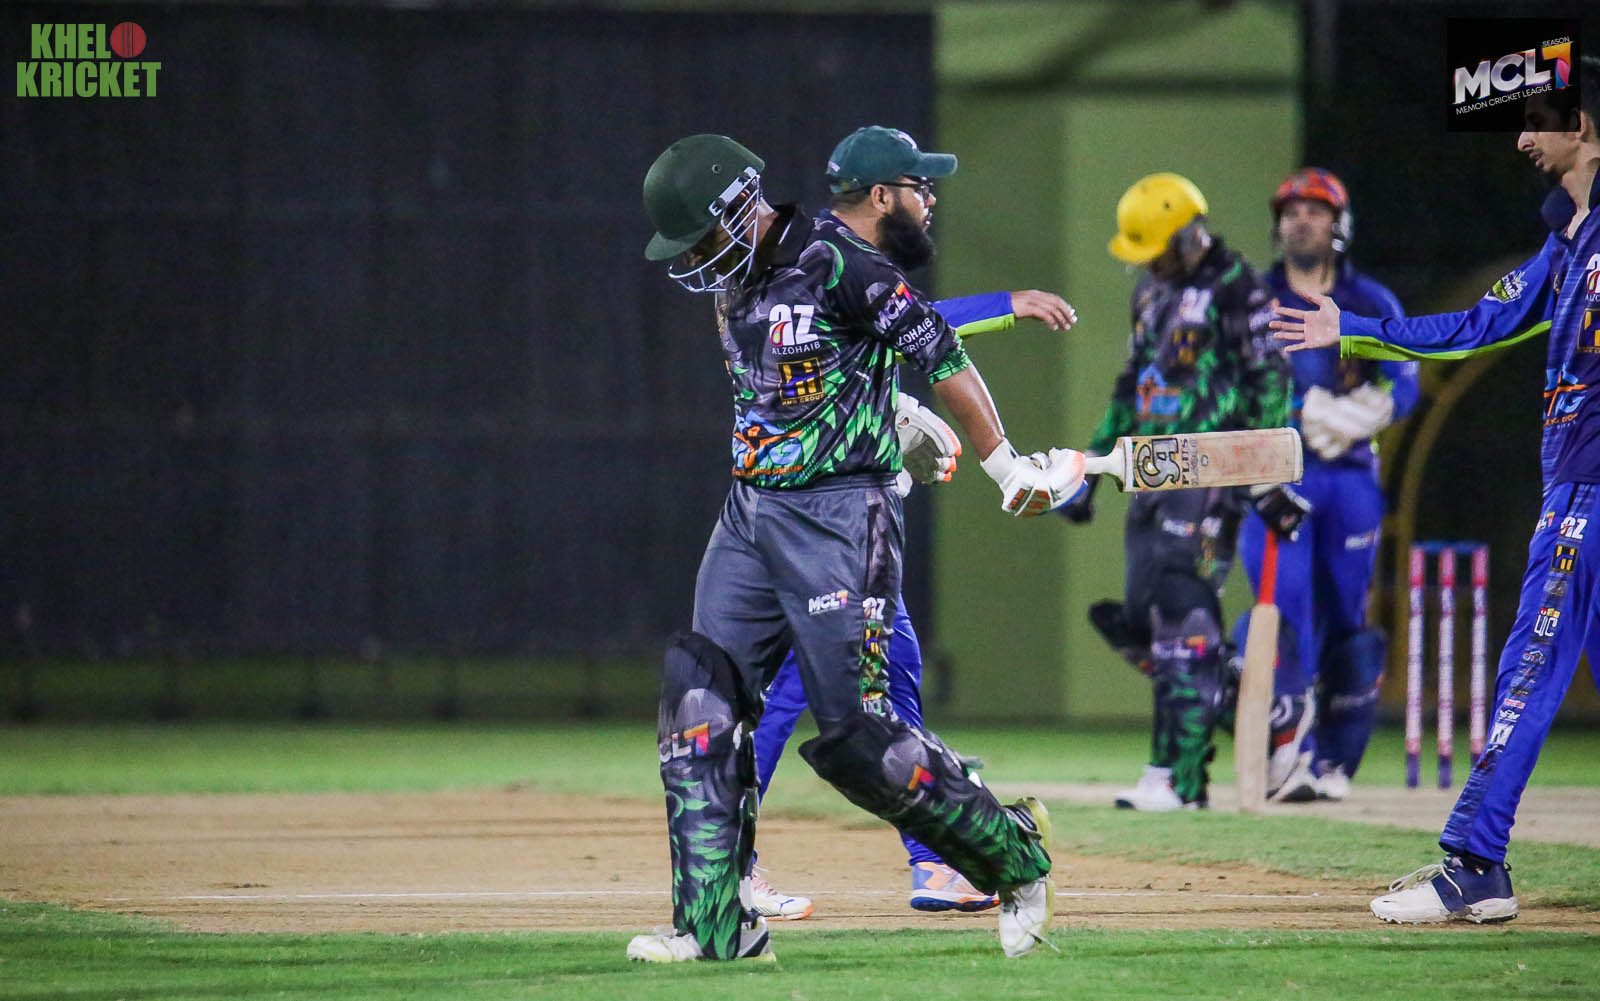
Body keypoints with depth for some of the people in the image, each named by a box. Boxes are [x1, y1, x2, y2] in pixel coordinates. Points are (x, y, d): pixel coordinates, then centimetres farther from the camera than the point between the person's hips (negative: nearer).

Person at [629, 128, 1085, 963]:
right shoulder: (733, 278, 10)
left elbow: (937, 351, -15)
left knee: (852, 732, -10)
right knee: (699, 702, -4)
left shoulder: (831, 261, -16)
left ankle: (1013, 854, 9)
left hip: (839, 516, -8)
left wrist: (1007, 467, -13)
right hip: (751, 511, 8)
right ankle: (716, 926, -2)